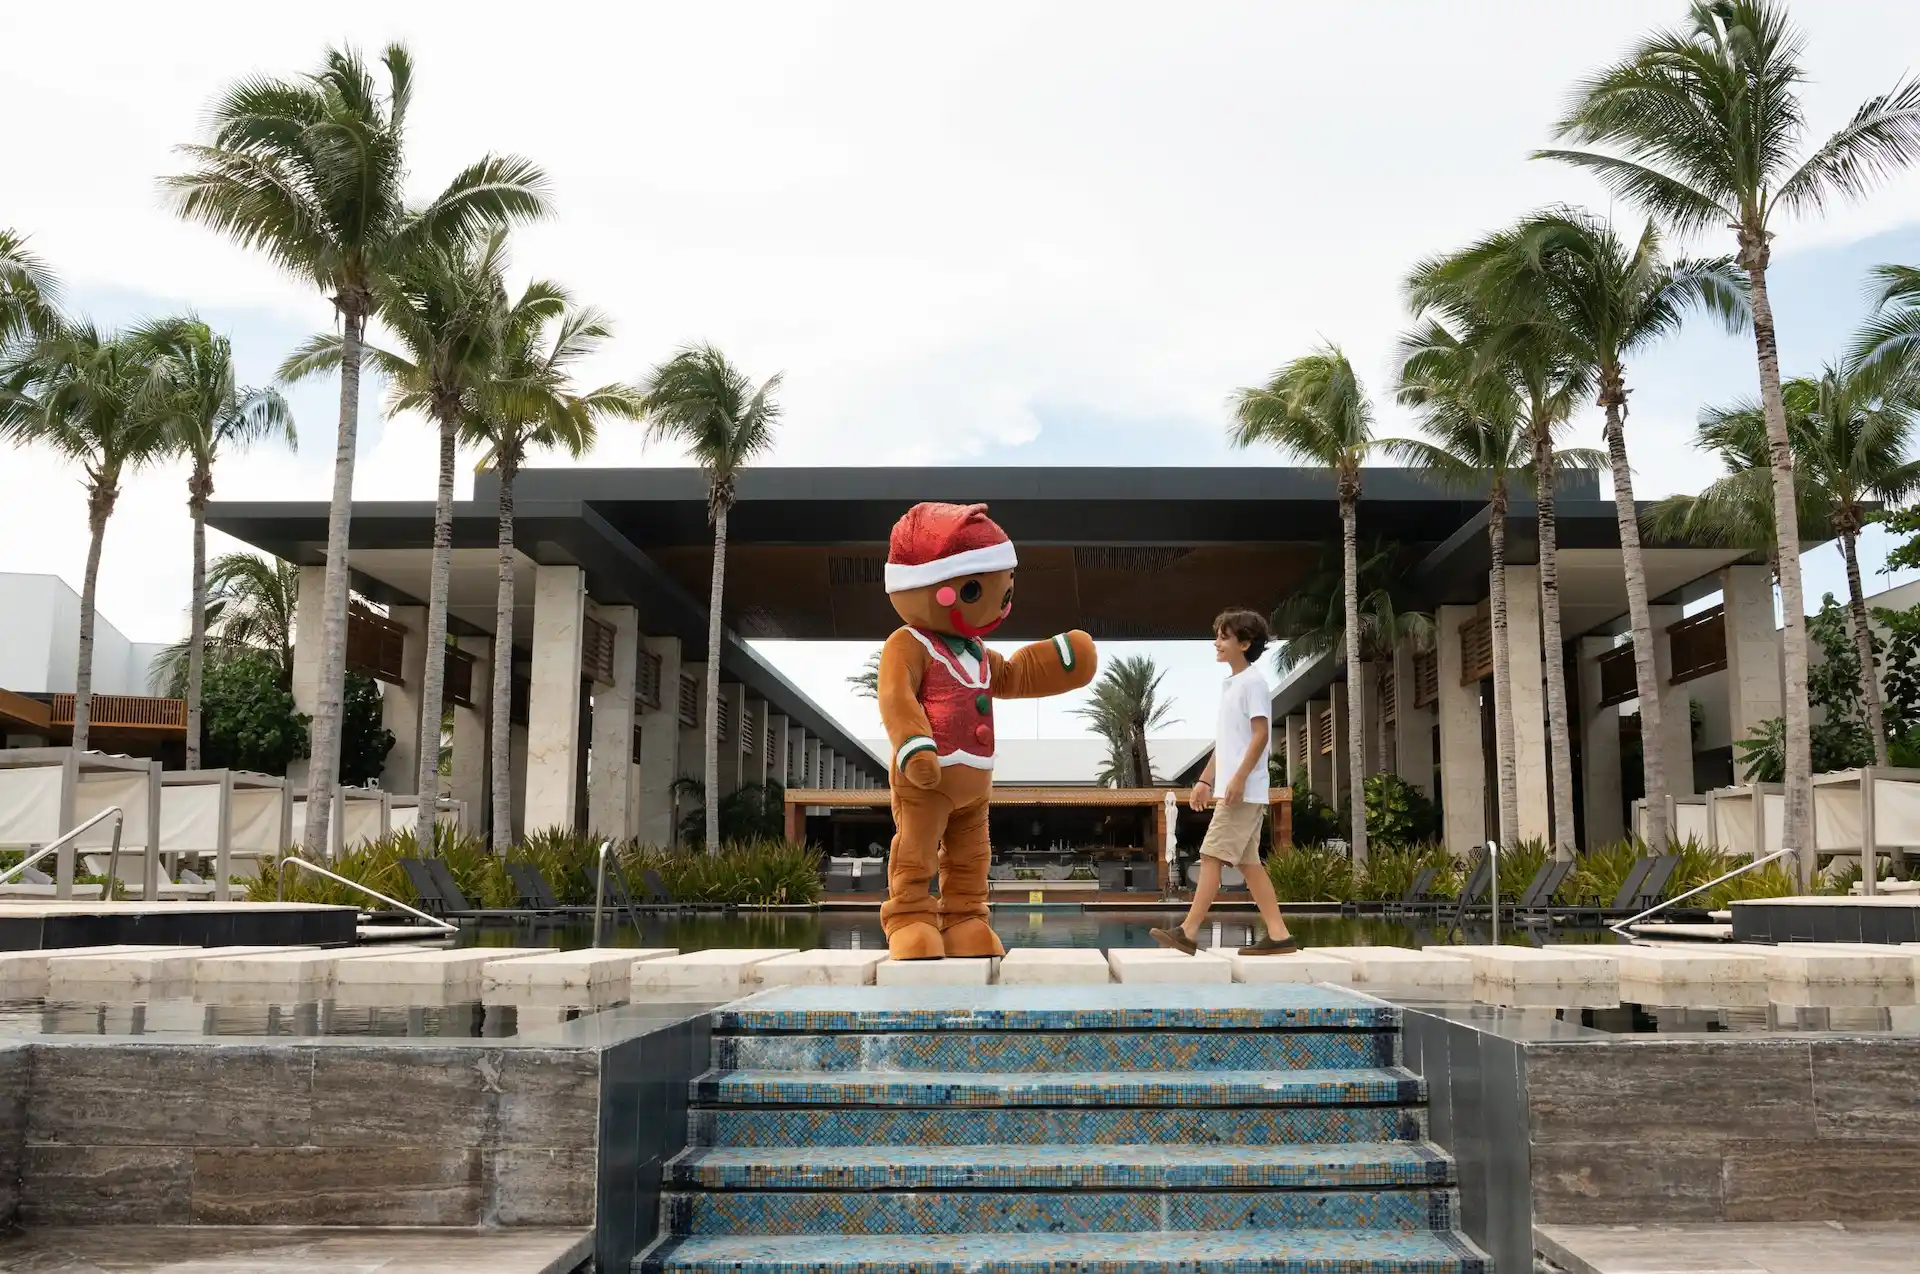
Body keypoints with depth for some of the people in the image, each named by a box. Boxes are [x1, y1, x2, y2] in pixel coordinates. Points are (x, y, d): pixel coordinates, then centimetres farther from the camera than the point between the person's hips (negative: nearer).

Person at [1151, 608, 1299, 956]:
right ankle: (1279, 935, 8)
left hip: (1243, 790, -10)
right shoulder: (1230, 685, 20)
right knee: (1248, 862, 7)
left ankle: (1188, 931, -11)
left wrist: (1239, 778, -21)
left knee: (1212, 855, -11)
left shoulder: (1253, 682, -8)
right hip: (1230, 789, 10)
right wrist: (1205, 780, 21)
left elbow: (1261, 734, -16)